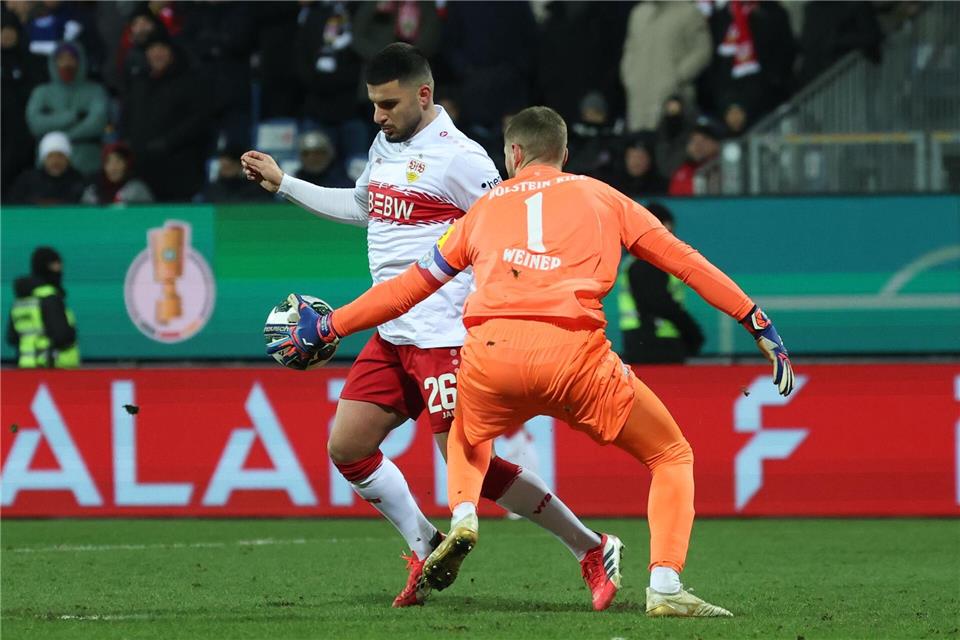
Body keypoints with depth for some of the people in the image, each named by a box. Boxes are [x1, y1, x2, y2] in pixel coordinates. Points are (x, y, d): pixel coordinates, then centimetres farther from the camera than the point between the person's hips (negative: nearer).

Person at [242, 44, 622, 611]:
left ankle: (592, 550, -4)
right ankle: (427, 552, 16)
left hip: (444, 335, -9)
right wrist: (283, 183, 37)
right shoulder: (387, 145, 14)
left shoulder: (459, 157, -12)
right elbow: (362, 207, 34)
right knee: (347, 447, 2)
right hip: (391, 335, 9)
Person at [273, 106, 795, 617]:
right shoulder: (601, 198, 23)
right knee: (672, 458, 13)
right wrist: (759, 326, 25)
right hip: (574, 352, -2)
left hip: (490, 352, 2)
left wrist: (325, 328, 40)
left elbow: (409, 286, 30)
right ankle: (665, 587, -5)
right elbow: (686, 263, 20)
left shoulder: (484, 209, 26)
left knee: (468, 437, 36)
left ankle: (462, 517, 8)